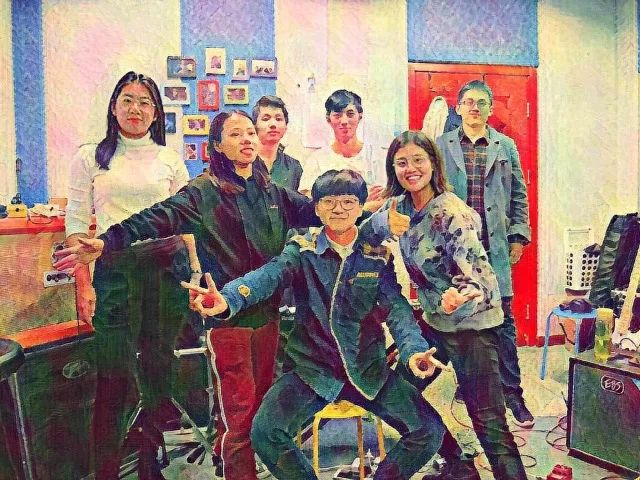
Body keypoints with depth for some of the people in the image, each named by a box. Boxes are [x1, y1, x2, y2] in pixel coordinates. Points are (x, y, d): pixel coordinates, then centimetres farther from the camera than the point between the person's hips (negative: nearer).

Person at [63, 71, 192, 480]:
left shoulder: (170, 159, 10)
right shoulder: (91, 158, 6)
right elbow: (76, 224, 3)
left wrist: (196, 273, 3)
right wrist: (84, 285, -4)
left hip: (167, 267, 2)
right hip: (114, 269, -1)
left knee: (159, 366, 9)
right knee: (114, 370, -1)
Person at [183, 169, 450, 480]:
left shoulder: (378, 256, 1)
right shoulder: (302, 249, -5)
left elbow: (396, 307, -10)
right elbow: (268, 276, -24)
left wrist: (413, 349, -32)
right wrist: (227, 300, -46)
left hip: (367, 369, 2)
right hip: (312, 369, -1)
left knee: (430, 430, -7)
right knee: (265, 432, -21)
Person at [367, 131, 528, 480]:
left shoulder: (451, 213, -21)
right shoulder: (399, 206, -1)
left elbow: (473, 265, -30)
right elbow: (370, 232, 14)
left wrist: (460, 293, -51)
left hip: (471, 322, -8)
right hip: (435, 318, 8)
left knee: (486, 418, -7)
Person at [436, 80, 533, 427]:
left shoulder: (506, 147, 11)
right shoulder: (441, 146, 7)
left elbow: (518, 195, 13)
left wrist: (518, 236, 6)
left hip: (495, 245, 1)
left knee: (502, 318, 0)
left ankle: (511, 392, 10)